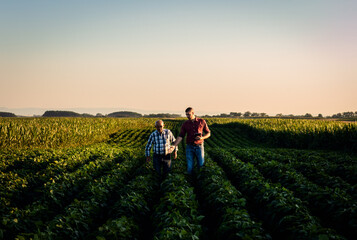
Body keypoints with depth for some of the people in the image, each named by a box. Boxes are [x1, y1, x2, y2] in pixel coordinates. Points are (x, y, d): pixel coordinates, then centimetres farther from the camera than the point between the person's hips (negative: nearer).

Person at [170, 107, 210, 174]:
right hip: (189, 147, 1)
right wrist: (174, 146, -17)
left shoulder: (202, 121, -1)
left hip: (199, 147, -1)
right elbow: (180, 136, -3)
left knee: (201, 166, 0)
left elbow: (208, 133, 6)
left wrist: (202, 138, -15)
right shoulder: (185, 124, 2)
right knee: (190, 168, -5)